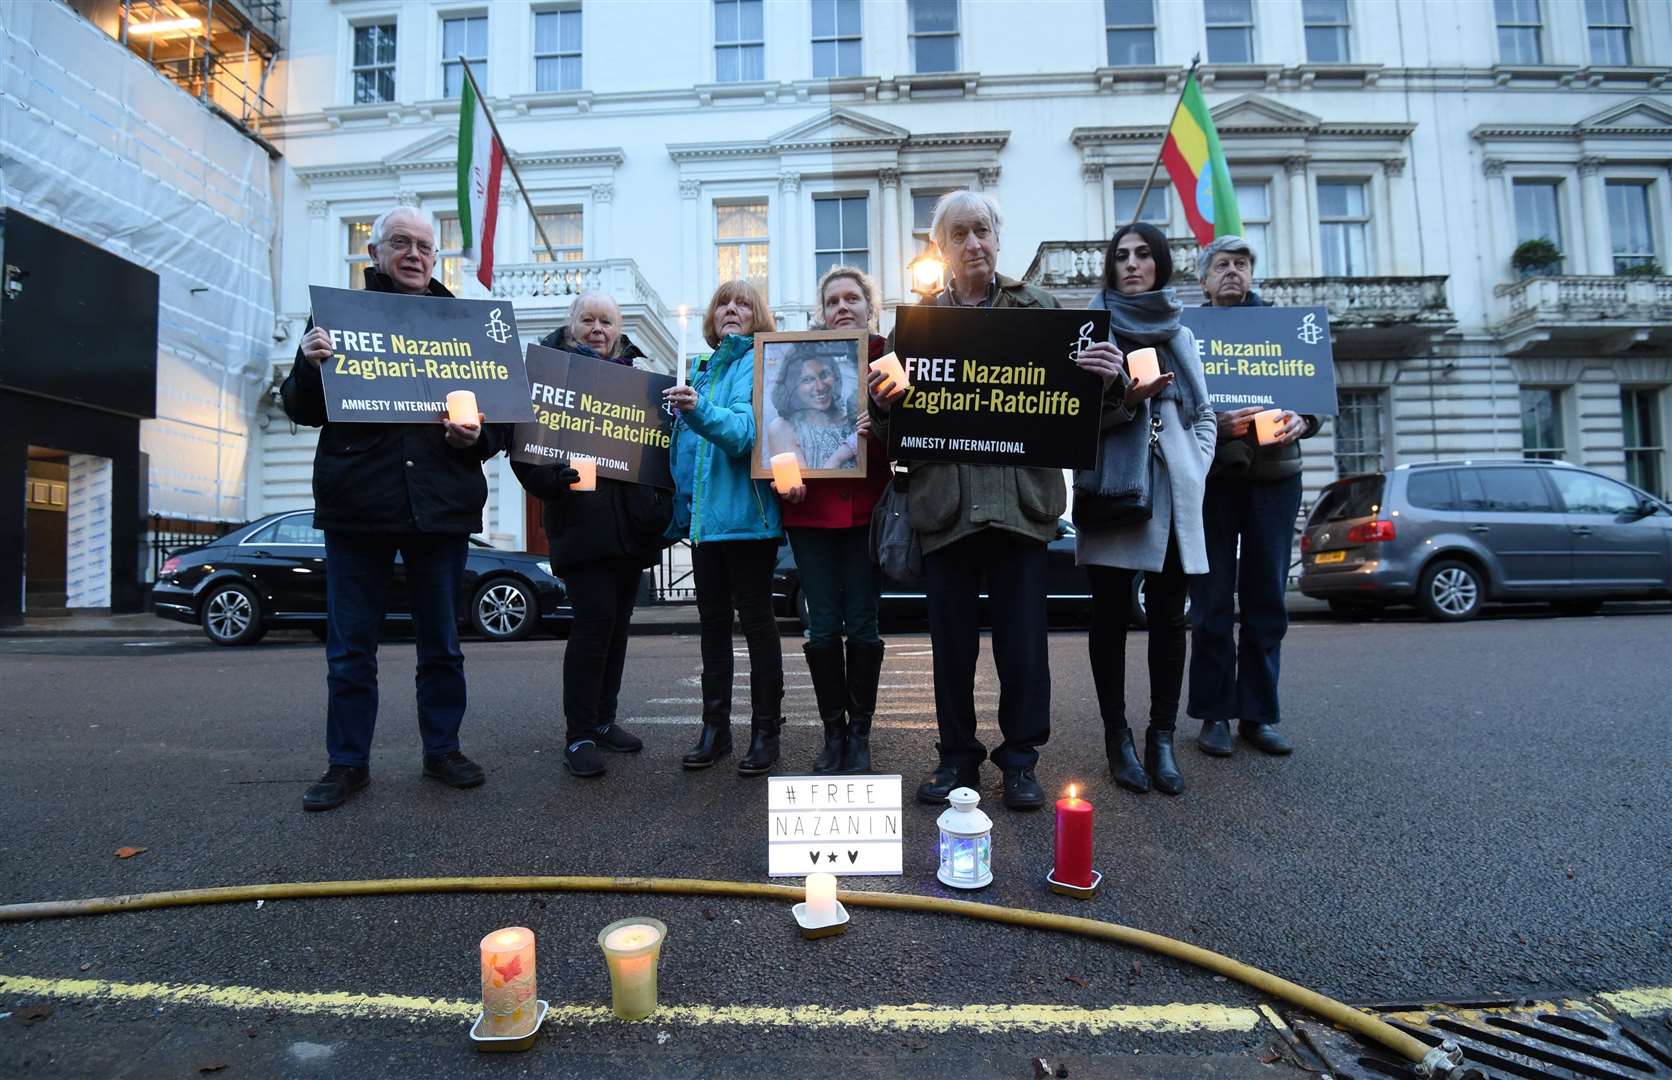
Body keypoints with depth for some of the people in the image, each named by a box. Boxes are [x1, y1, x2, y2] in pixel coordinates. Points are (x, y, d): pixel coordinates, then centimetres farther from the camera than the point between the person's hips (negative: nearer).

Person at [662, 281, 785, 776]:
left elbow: (746, 431, -19)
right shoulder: (701, 370, 16)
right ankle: (715, 727, 22)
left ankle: (765, 730, 10)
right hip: (703, 513, 7)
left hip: (745, 513, -7)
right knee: (713, 620, 11)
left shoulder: (760, 364, -3)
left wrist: (699, 410, -35)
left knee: (755, 617, 0)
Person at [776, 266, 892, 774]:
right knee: (823, 627, 3)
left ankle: (860, 733, 17)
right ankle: (833, 732, 17)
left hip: (866, 508, -1)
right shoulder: (801, 358, 9)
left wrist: (880, 426, -22)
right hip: (811, 509, 1)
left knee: (862, 625, 3)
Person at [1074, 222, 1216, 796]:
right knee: (1112, 616, -1)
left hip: (1174, 493, 4)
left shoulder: (1180, 334, 20)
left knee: (1168, 618, 2)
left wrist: (1195, 474, 5)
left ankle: (1162, 738, 10)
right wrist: (1122, 398, -17)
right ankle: (1118, 737, 8)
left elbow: (1204, 416, 19)